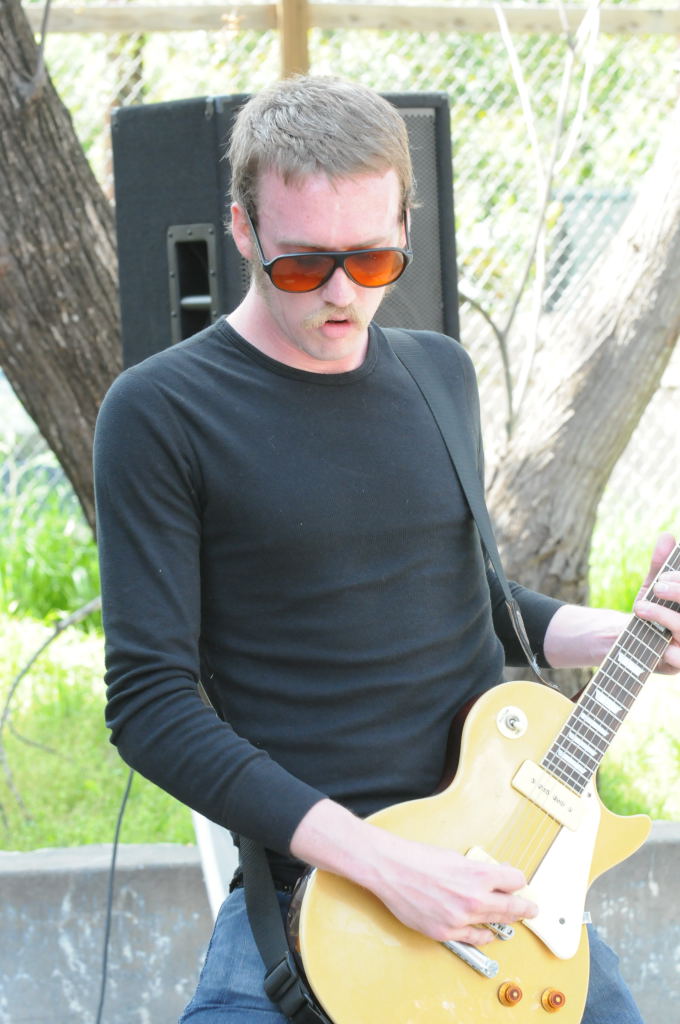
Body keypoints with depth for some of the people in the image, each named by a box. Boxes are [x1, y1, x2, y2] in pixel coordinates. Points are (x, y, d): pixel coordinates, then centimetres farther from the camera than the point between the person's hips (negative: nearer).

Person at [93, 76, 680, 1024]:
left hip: (501, 869, 5)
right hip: (317, 885, -5)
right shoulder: (162, 413, -9)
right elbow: (149, 704, -14)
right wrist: (379, 860, -21)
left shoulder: (441, 374, 10)